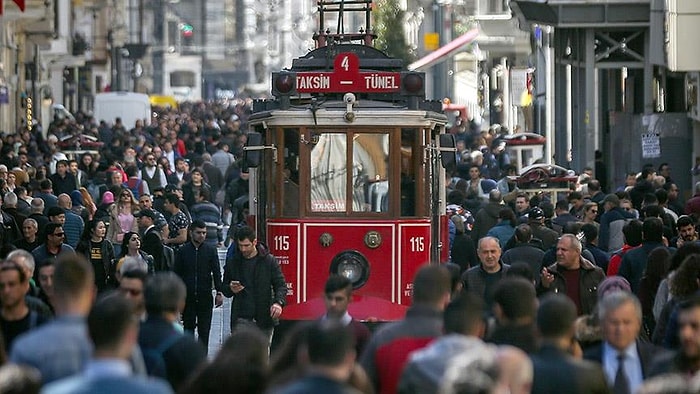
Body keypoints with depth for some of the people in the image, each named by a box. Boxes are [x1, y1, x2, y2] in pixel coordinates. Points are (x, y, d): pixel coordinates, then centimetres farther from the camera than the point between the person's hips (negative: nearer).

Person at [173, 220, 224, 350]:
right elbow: (176, 274, 7)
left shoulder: (211, 251, 4)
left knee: (204, 330, -1)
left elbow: (216, 272, 4)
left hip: (205, 296, -1)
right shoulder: (183, 251, 4)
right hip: (187, 297, 1)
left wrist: (219, 292, -5)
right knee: (188, 328, 6)